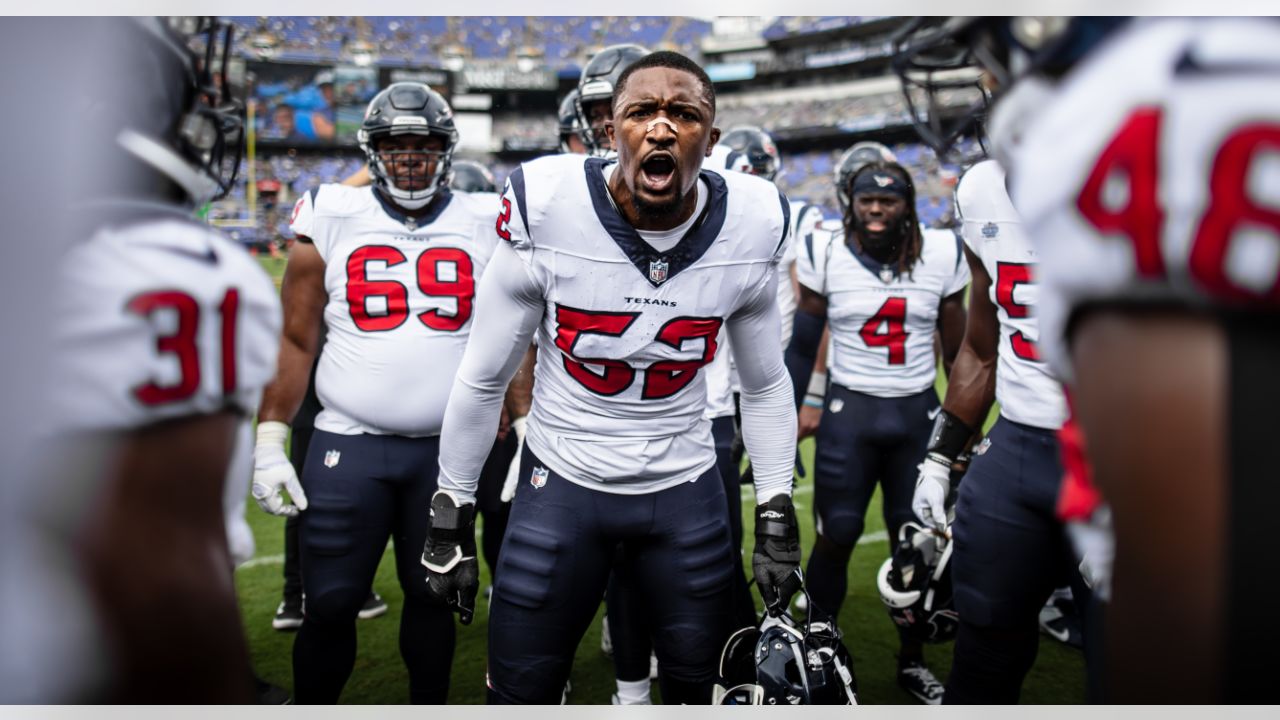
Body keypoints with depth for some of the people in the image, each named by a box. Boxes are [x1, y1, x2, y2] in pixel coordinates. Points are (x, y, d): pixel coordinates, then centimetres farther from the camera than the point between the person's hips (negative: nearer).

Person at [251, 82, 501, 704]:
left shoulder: (484, 225, 3)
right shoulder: (332, 219, 2)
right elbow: (296, 339, 4)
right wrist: (269, 440, 0)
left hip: (448, 449, 1)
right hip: (348, 446, 0)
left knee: (432, 594, 12)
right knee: (330, 605, 4)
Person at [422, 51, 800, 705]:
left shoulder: (749, 229, -10)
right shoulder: (544, 212, -17)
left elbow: (765, 387, 5)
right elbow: (483, 379, -5)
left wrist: (777, 515, 6)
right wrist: (450, 517, 1)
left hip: (686, 490, 2)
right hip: (561, 482, -1)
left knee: (695, 684, 15)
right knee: (521, 692, 6)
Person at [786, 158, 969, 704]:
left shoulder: (941, 254, -1)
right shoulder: (826, 253, -6)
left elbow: (956, 348, 7)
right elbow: (804, 340, 1)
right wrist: (801, 405, -1)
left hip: (919, 413, 2)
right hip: (848, 412, -2)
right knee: (836, 537, 1)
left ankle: (913, 661, 27)